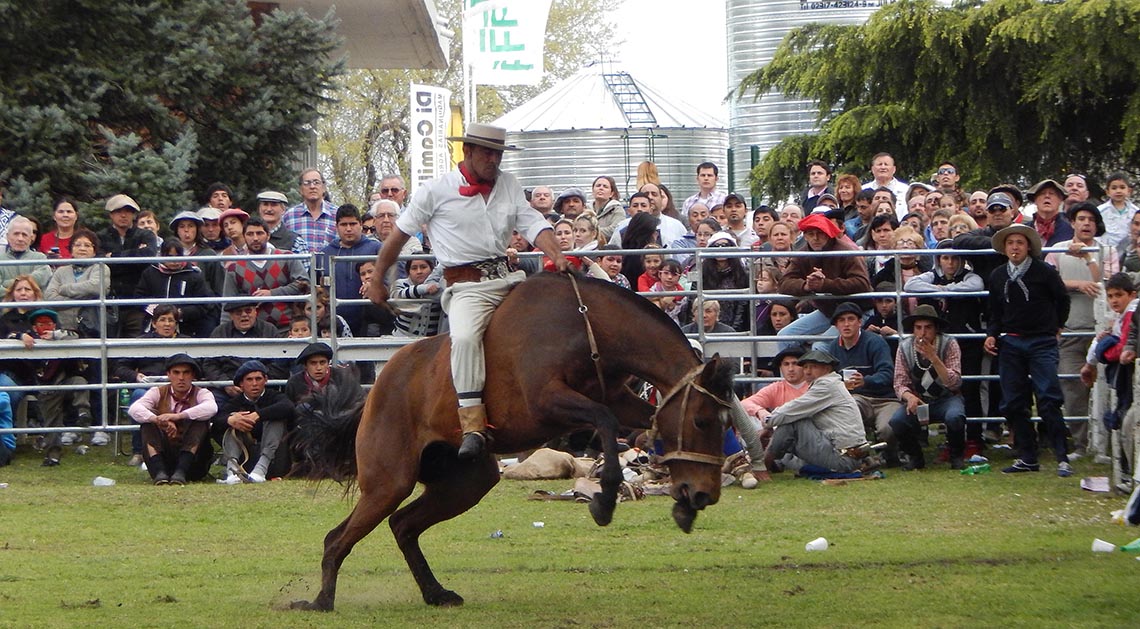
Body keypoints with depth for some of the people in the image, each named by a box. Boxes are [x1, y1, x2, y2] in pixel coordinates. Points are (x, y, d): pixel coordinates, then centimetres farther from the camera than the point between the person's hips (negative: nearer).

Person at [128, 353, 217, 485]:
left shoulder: (200, 394, 0)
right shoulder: (158, 393, 4)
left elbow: (211, 408, -25)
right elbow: (134, 409, -15)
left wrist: (178, 416, -37)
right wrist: (160, 421, -34)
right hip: (163, 457, 1)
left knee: (200, 420, -22)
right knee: (149, 419, -17)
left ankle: (181, 472, -36)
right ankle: (159, 472, -35)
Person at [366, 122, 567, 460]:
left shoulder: (509, 185, 13)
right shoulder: (438, 190, 0)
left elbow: (533, 224, 5)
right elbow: (400, 233, 8)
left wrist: (557, 256, -15)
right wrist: (377, 282, 12)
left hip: (507, 278, 6)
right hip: (468, 288, -6)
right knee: (465, 337, -33)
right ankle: (472, 428, -36)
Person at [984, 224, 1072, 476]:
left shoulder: (1044, 272, -5)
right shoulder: (998, 276, 8)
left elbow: (1062, 299, 9)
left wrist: (1054, 327, 14)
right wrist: (992, 334, 3)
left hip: (1041, 342, -5)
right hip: (1010, 344, 5)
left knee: (1048, 401, -12)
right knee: (1013, 403, 3)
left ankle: (1062, 458, -11)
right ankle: (1027, 458, 12)